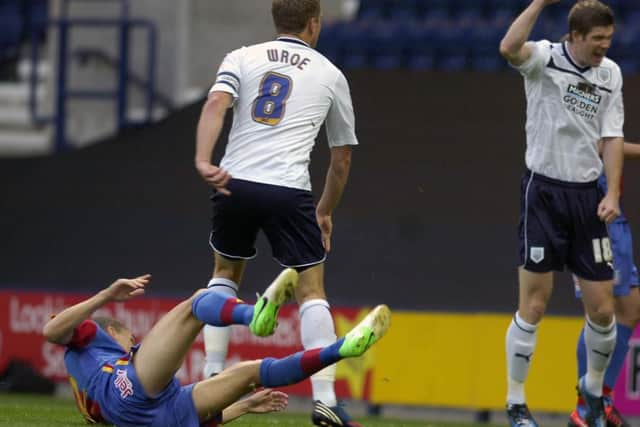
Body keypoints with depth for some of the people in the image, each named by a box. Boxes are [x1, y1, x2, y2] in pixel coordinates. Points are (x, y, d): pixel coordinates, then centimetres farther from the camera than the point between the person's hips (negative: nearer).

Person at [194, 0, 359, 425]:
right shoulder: (330, 75, 16)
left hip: (234, 183, 2)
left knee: (226, 274, 26)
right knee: (312, 290, 6)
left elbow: (216, 105, -7)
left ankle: (212, 377, 17)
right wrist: (325, 212, 36)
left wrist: (203, 161, -18)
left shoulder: (242, 58, 15)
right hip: (289, 191, -2)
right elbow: (342, 156, 23)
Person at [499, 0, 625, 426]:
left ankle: (593, 387, 30)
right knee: (534, 306, -4)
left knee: (602, 310, 3)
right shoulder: (546, 59, -6)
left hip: (586, 195, 4)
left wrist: (613, 194, -4)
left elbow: (612, 137, 7)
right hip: (544, 192, -4)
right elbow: (509, 48, -29)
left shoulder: (611, 74, 8)